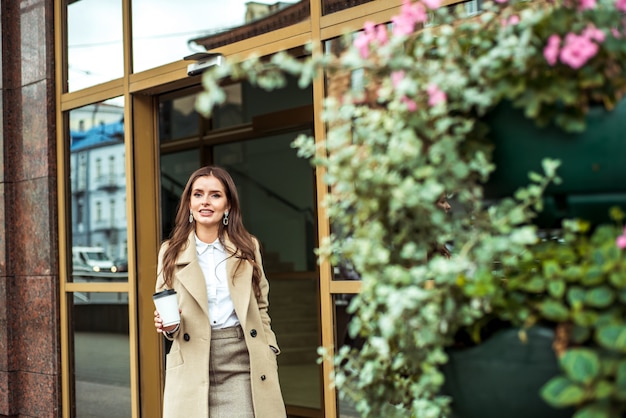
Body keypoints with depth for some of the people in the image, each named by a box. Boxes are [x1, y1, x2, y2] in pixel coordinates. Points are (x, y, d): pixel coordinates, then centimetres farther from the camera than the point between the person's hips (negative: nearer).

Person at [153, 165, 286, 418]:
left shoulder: (248, 247, 8)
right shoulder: (171, 252, 5)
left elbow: (260, 307, 13)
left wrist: (268, 354, 4)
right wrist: (169, 326, -13)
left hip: (243, 362, 0)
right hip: (192, 366, 0)